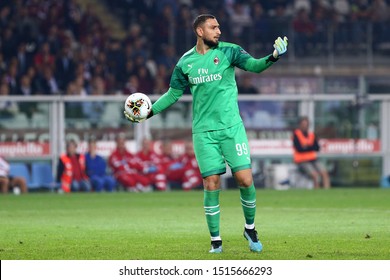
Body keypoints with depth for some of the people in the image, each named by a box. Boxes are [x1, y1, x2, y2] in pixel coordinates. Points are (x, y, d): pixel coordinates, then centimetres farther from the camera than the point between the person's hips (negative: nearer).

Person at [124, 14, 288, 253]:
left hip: (232, 127, -1)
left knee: (245, 180, -8)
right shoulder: (186, 62, 5)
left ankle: (250, 229, 14)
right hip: (204, 132, 1)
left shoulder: (228, 51, 0)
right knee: (211, 185, -2)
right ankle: (216, 240, 9)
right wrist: (149, 112, 10)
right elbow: (174, 93, 16)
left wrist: (272, 58, -34)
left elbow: (253, 65, -14)